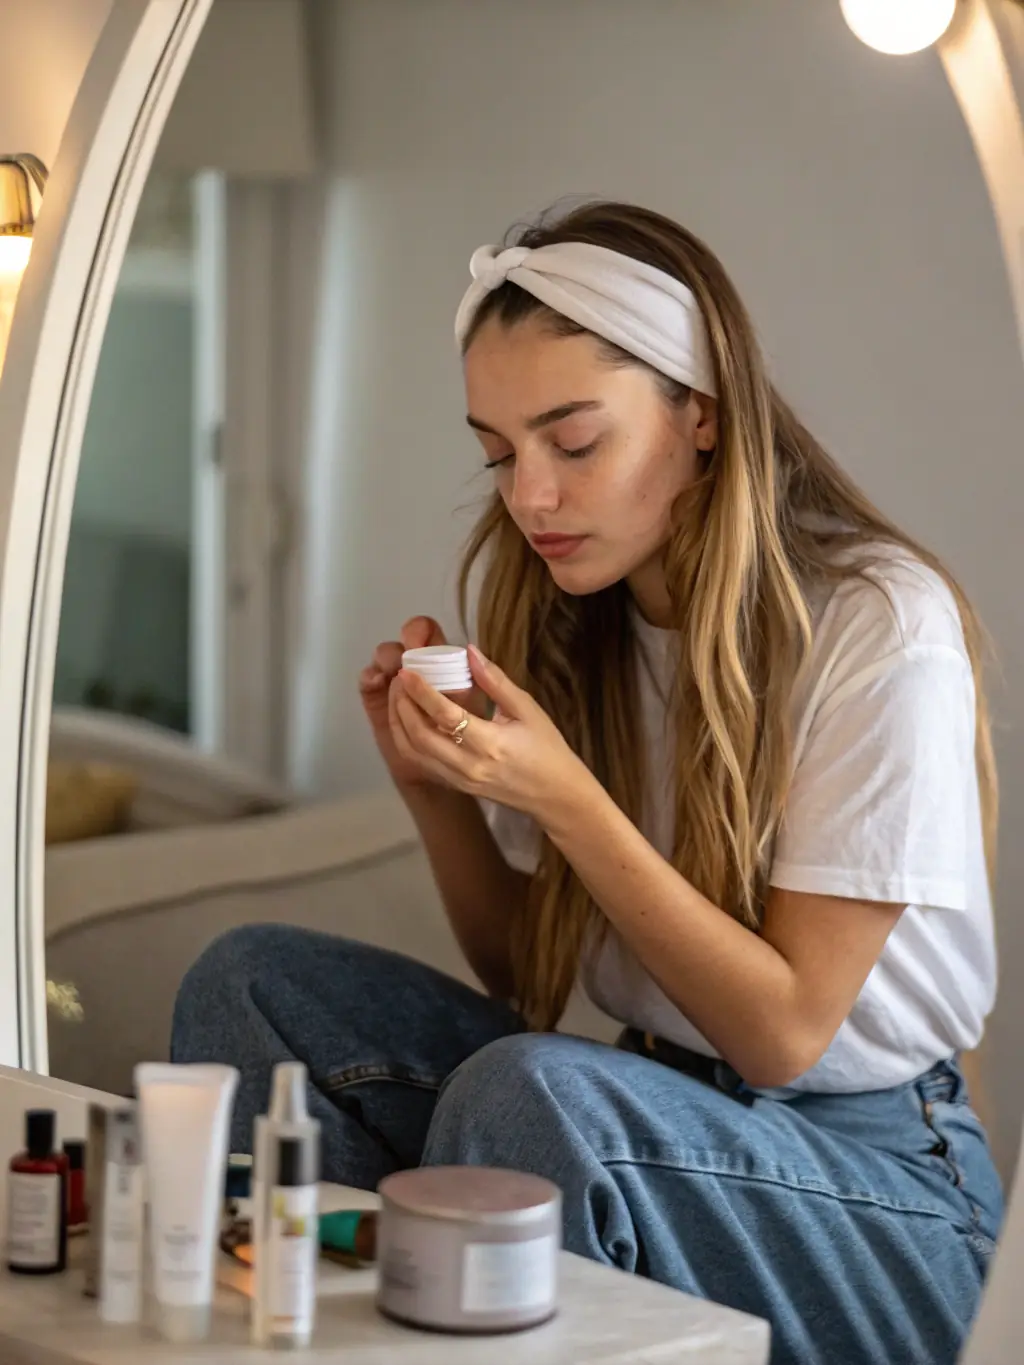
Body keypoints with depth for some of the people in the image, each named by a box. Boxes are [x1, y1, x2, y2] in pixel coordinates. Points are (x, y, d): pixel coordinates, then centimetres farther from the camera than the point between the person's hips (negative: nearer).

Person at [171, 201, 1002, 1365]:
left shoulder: (882, 628, -17)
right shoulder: (565, 621, 1)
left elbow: (787, 1032, -16)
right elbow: (526, 981, 8)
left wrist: (563, 796, -24)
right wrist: (437, 789, -10)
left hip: (879, 1183, -6)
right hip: (655, 1115, 6)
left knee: (529, 1090, -34)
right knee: (252, 982, -10)